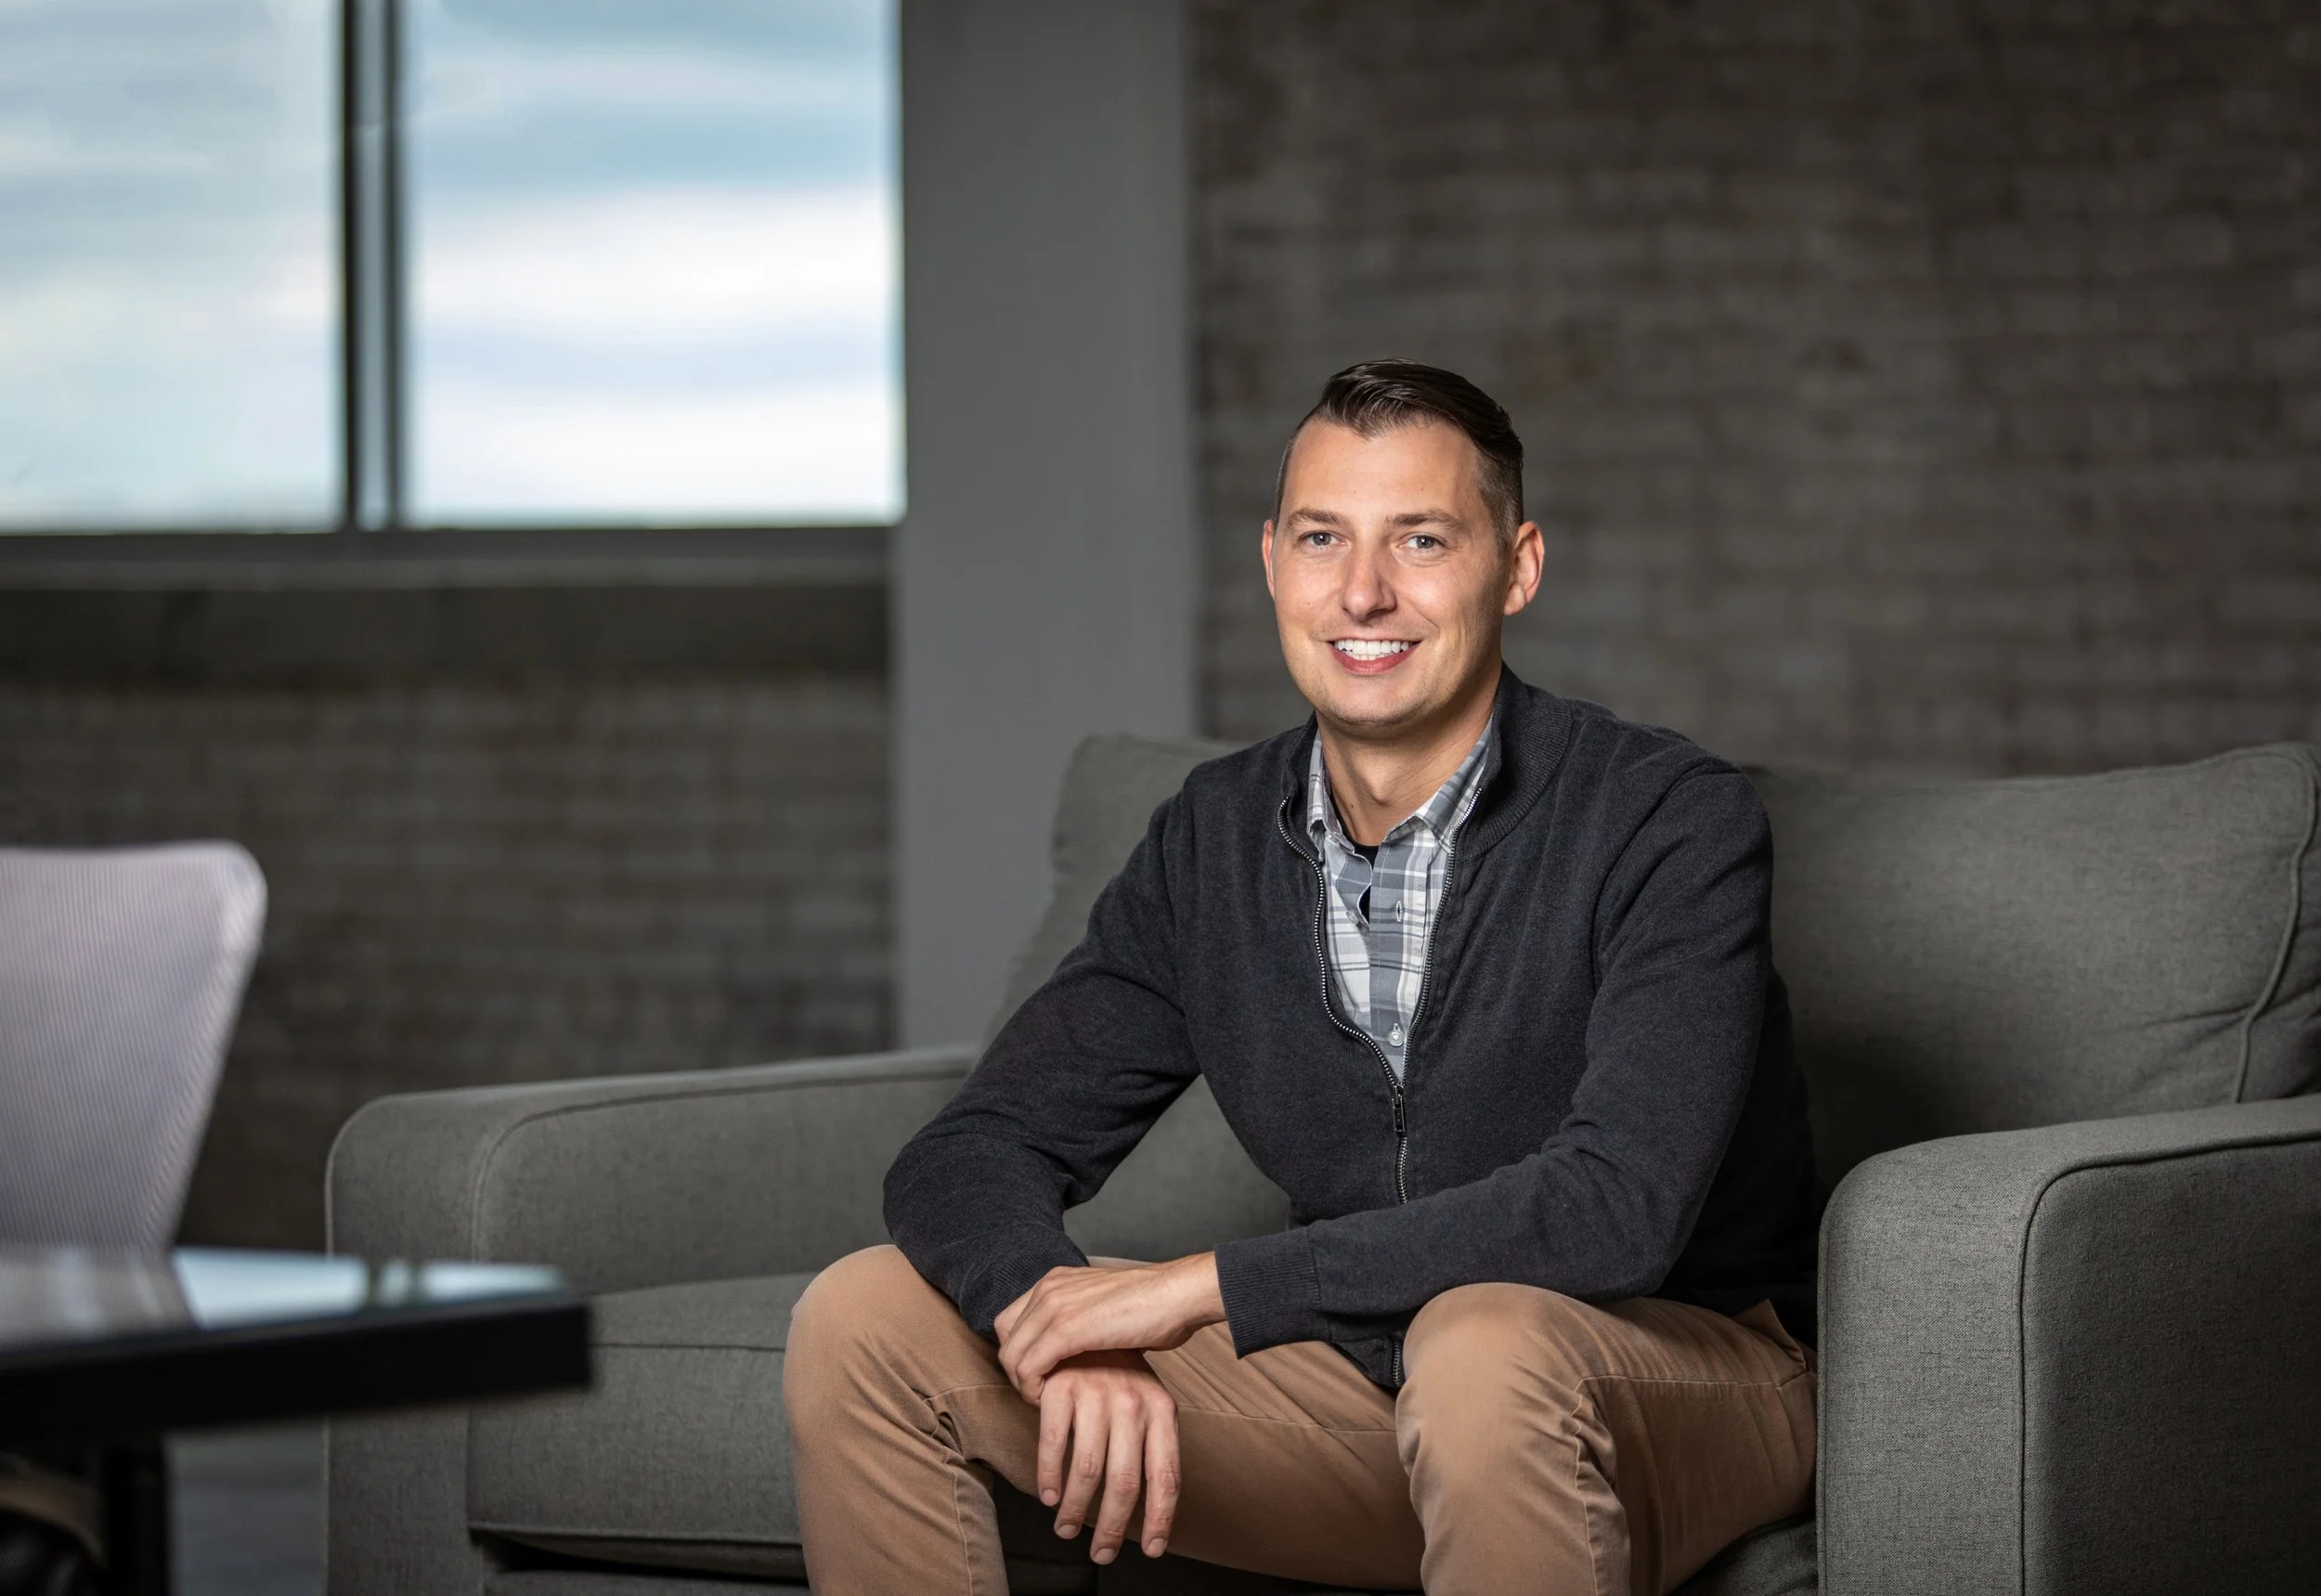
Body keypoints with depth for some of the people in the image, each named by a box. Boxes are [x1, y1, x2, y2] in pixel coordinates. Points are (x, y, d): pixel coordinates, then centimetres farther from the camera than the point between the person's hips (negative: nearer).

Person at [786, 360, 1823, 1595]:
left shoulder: (1671, 820, -17)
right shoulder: (1214, 839, 2)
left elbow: (1618, 1206, -31)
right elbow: (973, 1153, -1)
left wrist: (1203, 1287, -30)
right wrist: (1067, 1333, -26)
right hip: (1365, 1378, 6)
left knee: (1480, 1345, -42)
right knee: (861, 1320, -5)